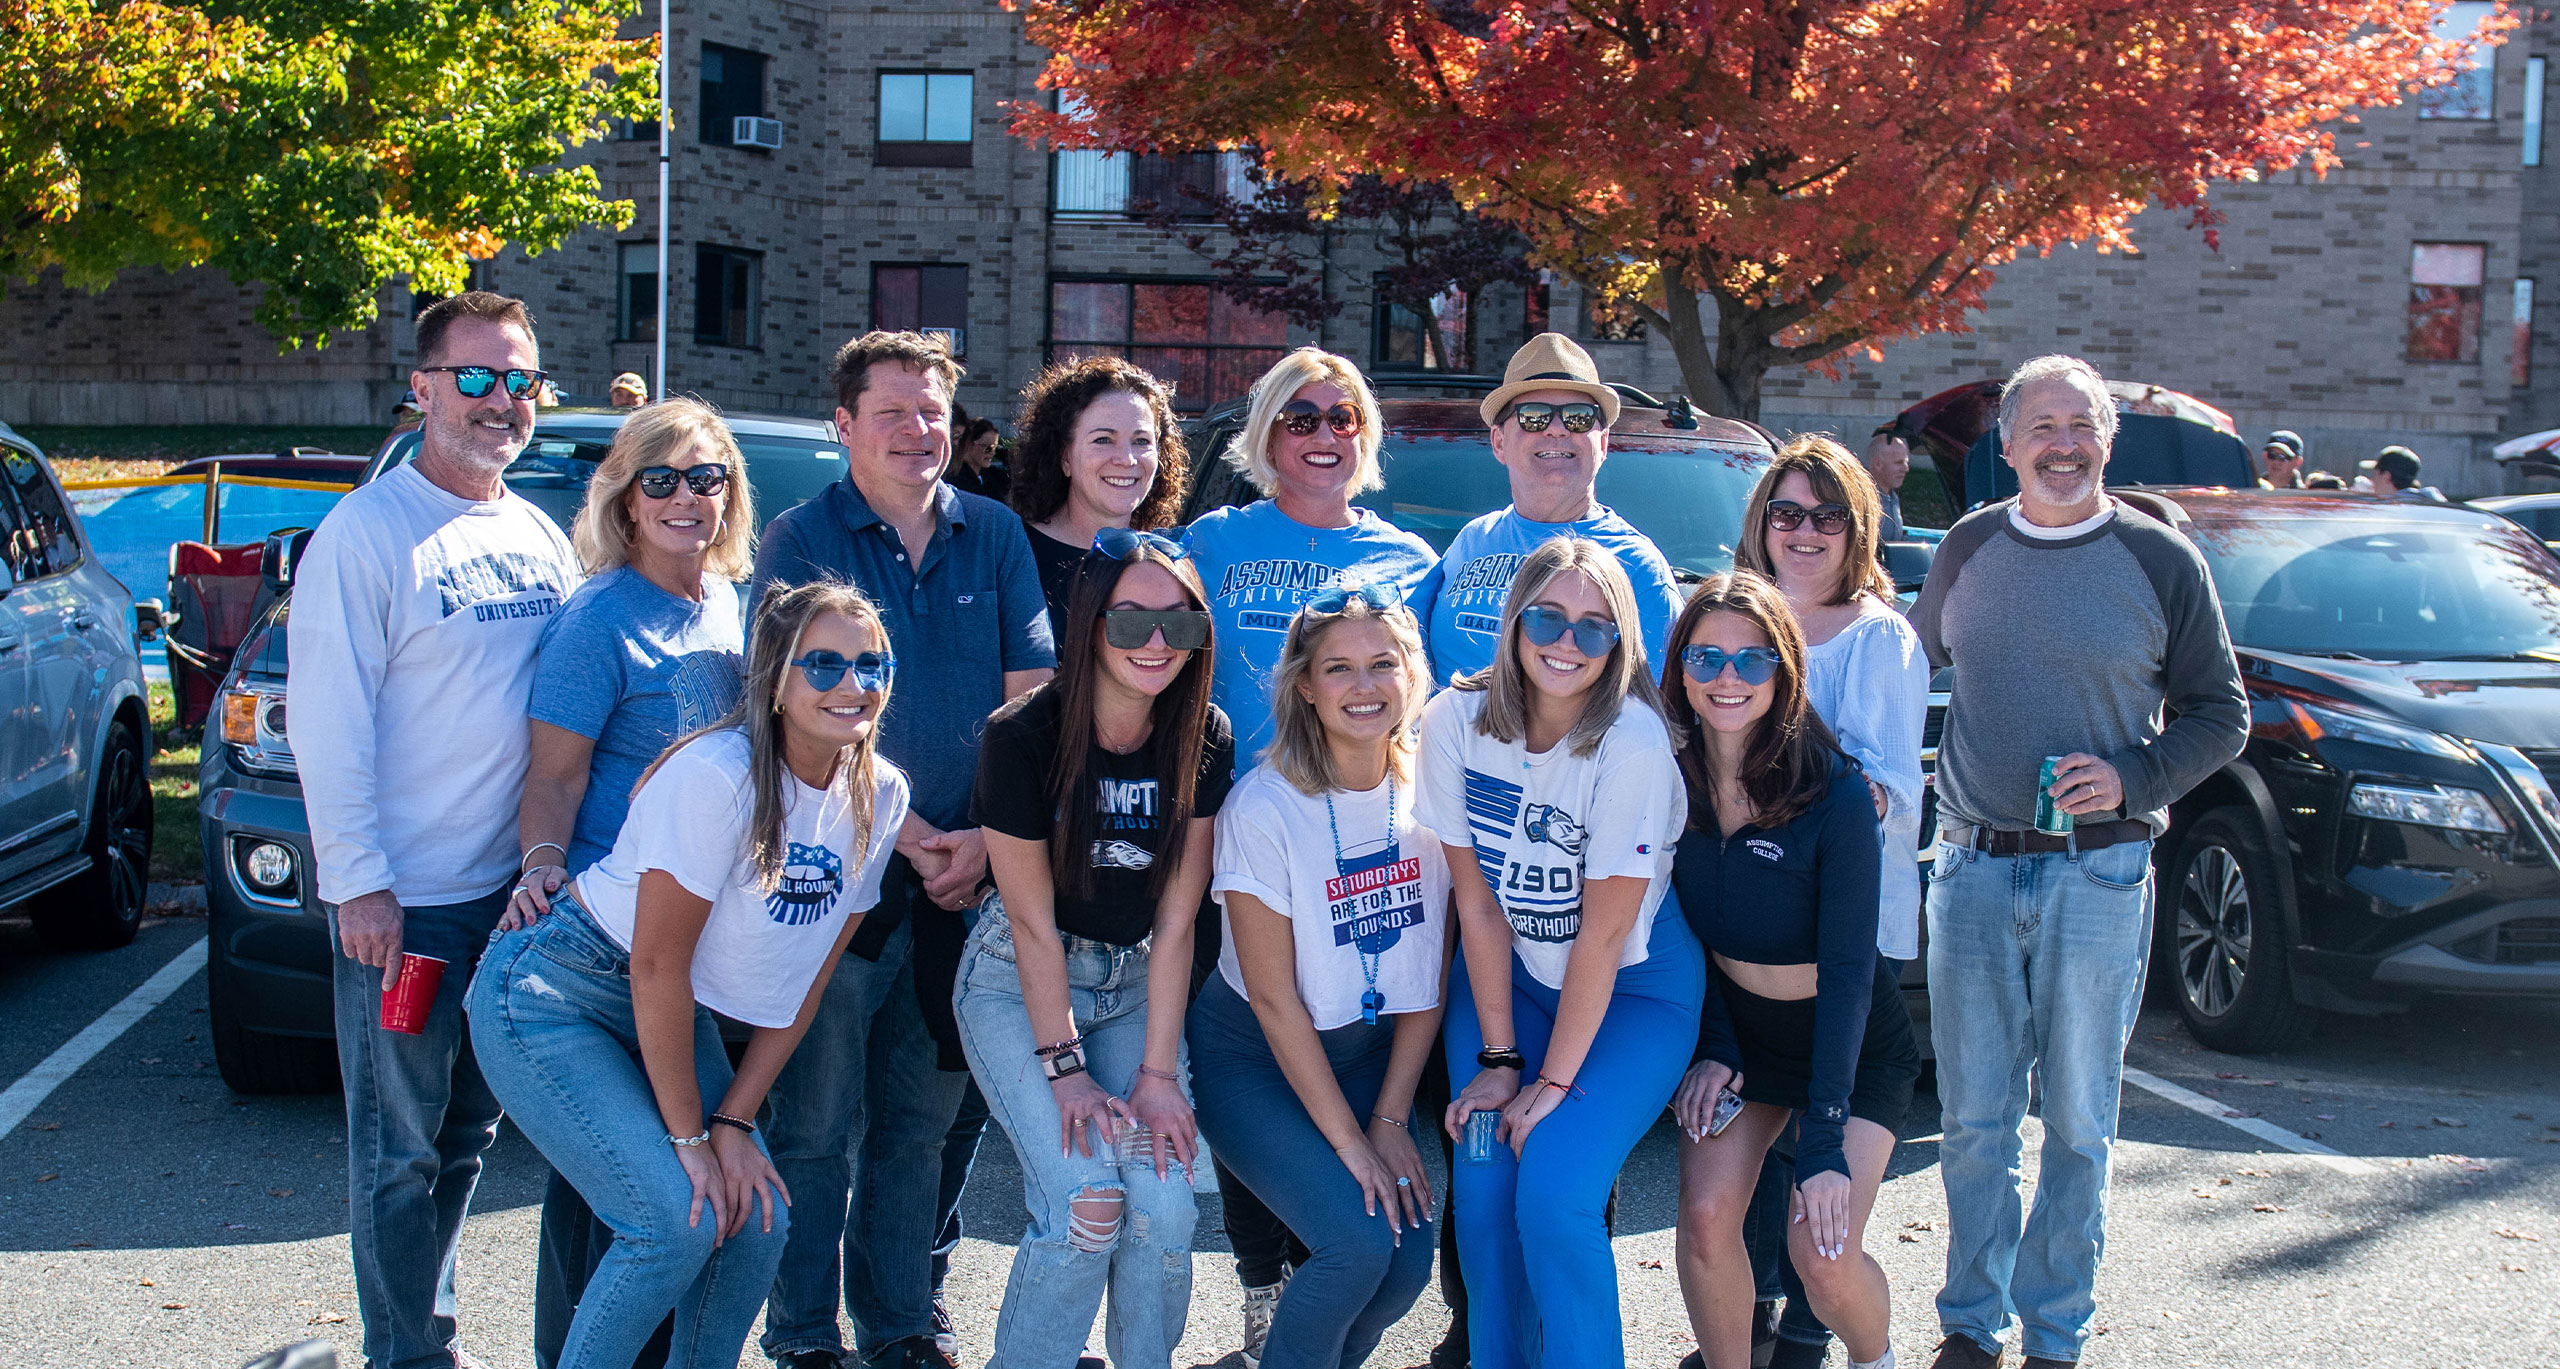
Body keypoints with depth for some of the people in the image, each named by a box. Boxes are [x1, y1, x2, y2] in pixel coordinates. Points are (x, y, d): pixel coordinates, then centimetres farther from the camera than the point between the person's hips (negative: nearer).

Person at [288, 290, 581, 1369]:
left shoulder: (540, 536, 11)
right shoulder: (367, 533, -9)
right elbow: (328, 724, -12)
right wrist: (358, 881, -16)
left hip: (518, 886, 6)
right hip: (404, 897, -6)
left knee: (469, 1128, 16)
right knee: (403, 1146, 1)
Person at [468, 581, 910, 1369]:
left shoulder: (879, 795, -4)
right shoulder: (717, 775, -26)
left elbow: (805, 978, 2)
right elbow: (657, 964, -21)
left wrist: (734, 1122, -3)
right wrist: (688, 1136, -16)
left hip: (670, 1013, 7)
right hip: (550, 995, -7)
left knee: (758, 1220, -5)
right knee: (678, 1221, -18)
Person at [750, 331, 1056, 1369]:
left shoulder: (995, 536, 8)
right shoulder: (801, 541, -2)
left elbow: (1030, 699, 4)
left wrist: (986, 838, -8)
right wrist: (911, 840, -15)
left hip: (968, 879, 3)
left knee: (921, 1118, 11)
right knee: (817, 1123, 1)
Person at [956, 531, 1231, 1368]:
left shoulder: (1205, 742, -7)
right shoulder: (1024, 737, -18)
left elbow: (1174, 921, -7)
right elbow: (1034, 922, -14)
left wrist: (1157, 1071, -11)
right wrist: (1065, 1070, -16)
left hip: (1136, 984, 3)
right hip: (1018, 983, -3)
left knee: (1164, 1205, -16)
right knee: (1086, 1200, -21)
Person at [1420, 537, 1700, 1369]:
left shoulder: (1633, 742, -24)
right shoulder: (1457, 720, -13)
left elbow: (1603, 934, -20)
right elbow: (1477, 902, -8)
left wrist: (1552, 1083, -17)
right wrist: (1497, 1059, -8)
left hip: (1634, 987, -3)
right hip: (1508, 975, 3)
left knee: (1552, 1197, -19)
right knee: (1484, 1193, -11)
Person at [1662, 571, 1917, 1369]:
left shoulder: (1837, 795, -23)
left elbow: (1848, 970, -24)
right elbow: (1689, 931, 2)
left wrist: (1824, 1143, -27)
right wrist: (1713, 1050, -10)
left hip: (1855, 1046, -3)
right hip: (1735, 1028, 4)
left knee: (1823, 1253, -15)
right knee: (1706, 1218, -16)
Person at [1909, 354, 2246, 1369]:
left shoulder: (2160, 562, -1)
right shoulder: (1969, 551, 7)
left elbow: (2219, 715, 3)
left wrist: (2132, 776, -13)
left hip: (2099, 874, -2)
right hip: (1972, 867, 2)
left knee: (2078, 1119, 6)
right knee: (1973, 1118, 6)